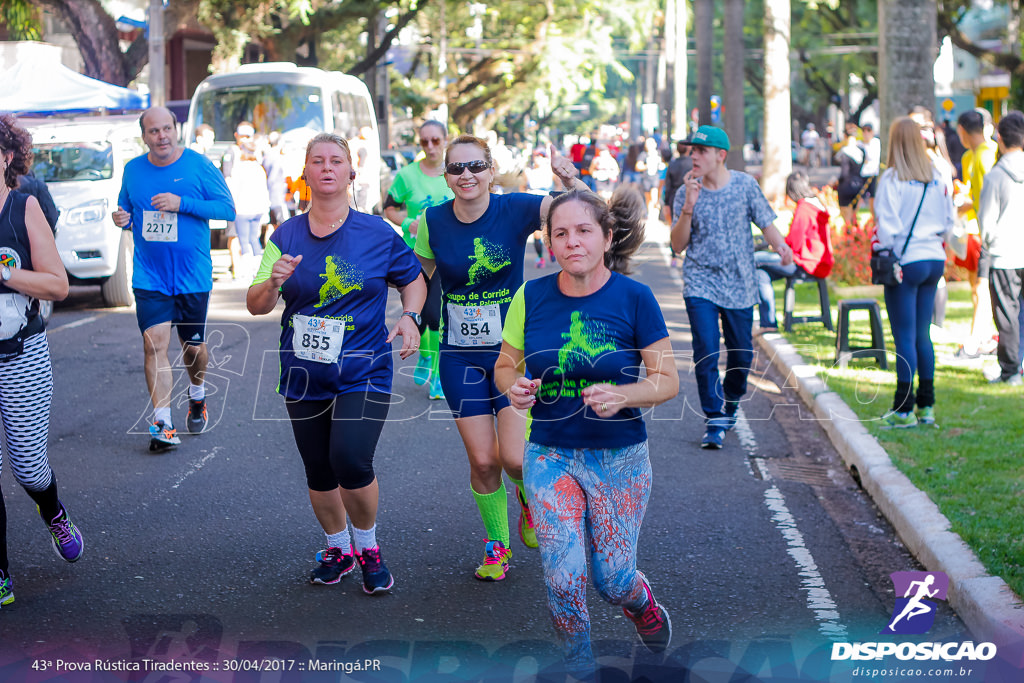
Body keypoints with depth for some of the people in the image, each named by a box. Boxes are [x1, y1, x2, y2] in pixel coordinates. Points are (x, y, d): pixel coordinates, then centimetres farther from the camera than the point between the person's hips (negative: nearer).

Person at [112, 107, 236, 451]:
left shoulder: (199, 165, -6)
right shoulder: (132, 170, 4)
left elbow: (227, 209, -8)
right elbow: (126, 209, 19)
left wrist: (182, 204, -19)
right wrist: (123, 219, -6)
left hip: (192, 275, -1)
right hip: (149, 277, 1)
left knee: (193, 346, 12)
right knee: (154, 344, -12)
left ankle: (197, 397, 42)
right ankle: (162, 423, -10)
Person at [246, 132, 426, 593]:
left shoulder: (378, 234, -3)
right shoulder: (286, 236, 3)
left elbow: (414, 279, 13)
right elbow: (255, 306, 3)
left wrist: (409, 317, -7)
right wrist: (273, 281, -18)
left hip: (363, 372, -3)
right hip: (304, 377, 3)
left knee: (351, 462, -19)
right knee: (319, 472, 11)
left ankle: (368, 547, 7)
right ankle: (337, 548, 36)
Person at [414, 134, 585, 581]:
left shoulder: (514, 210, -11)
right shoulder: (433, 221, -4)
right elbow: (418, 275, 14)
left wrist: (570, 180, -37)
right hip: (460, 356, 2)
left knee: (515, 458, -12)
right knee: (482, 461, 2)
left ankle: (529, 498, 25)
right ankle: (497, 546, 25)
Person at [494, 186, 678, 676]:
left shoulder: (634, 297, -10)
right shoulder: (532, 296, -4)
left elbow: (667, 379, -7)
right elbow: (505, 365, 8)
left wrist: (623, 396, -26)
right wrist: (514, 387, -15)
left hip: (620, 457, -1)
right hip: (550, 455, 1)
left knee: (611, 581, 5)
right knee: (564, 579, -7)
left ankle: (642, 603, 42)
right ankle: (579, 667, 18)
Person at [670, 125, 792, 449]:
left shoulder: (745, 185, -1)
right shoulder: (686, 193, -1)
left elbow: (765, 223, 2)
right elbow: (678, 245, -3)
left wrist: (779, 244, -20)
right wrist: (688, 208, -17)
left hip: (739, 285, 1)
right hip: (700, 284, -1)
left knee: (741, 353, 8)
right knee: (706, 352, -12)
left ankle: (731, 403, 36)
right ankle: (715, 420, -3)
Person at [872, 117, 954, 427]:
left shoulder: (892, 179, -12)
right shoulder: (937, 178, 5)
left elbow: (887, 226, -14)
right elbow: (949, 220, 11)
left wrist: (881, 253, -2)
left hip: (906, 262, -6)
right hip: (935, 260, 6)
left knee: (905, 336, -2)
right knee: (923, 335, 14)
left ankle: (904, 410, 0)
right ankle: (926, 406, 17)